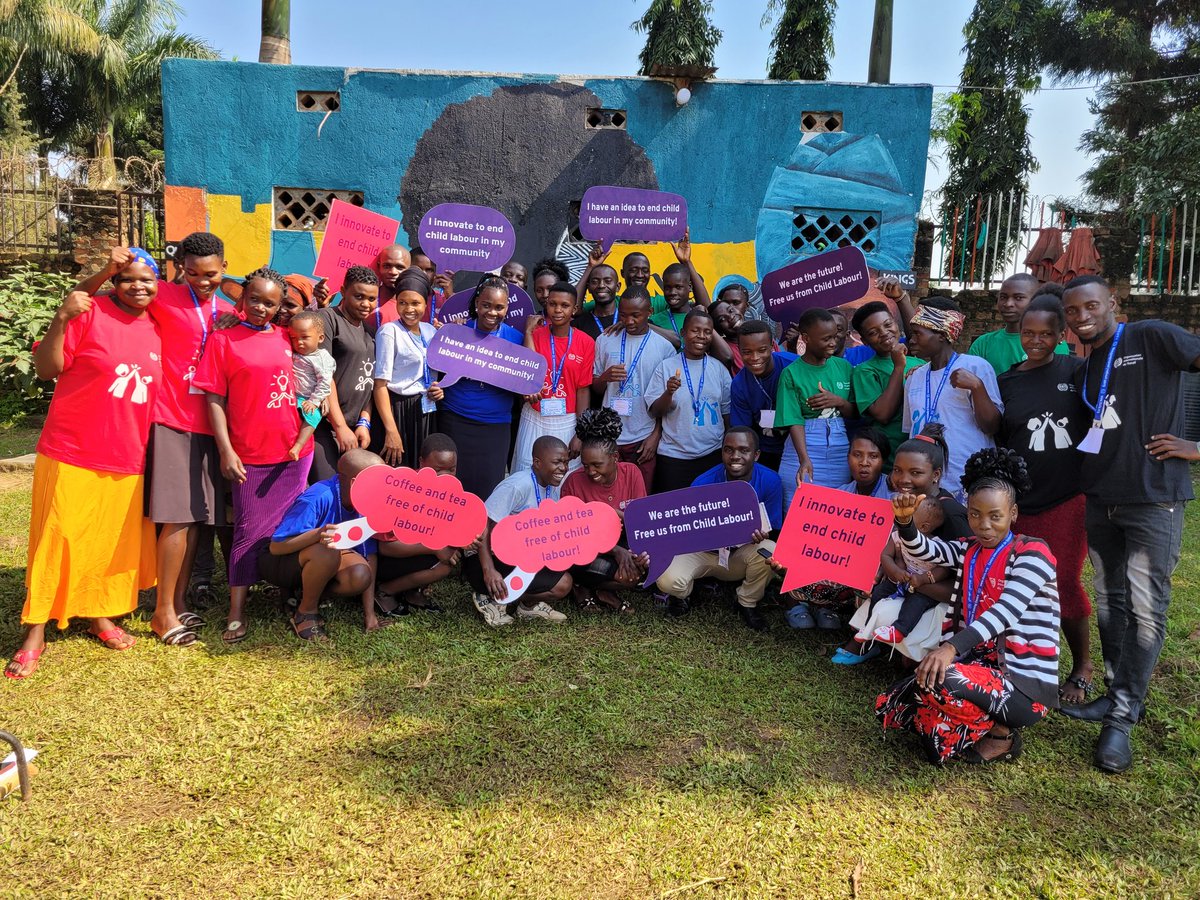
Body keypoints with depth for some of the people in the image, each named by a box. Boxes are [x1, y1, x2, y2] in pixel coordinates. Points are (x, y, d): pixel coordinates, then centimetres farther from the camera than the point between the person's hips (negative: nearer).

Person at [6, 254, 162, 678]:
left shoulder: (156, 329, 9)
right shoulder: (89, 313, -7)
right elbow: (46, 370, -10)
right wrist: (61, 319, -22)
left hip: (127, 461, 5)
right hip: (72, 454, -5)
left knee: (116, 543, 11)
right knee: (57, 541, 0)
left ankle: (101, 615, 29)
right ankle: (35, 633, 11)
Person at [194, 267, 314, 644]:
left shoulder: (287, 338, 8)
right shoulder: (223, 340, -3)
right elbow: (215, 400, -5)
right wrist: (226, 451, -10)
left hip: (295, 451, 4)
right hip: (251, 455, -4)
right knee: (251, 531, 2)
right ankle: (237, 612, 13)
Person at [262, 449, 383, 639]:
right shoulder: (317, 499, -32)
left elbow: (369, 555, -10)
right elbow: (275, 547, -32)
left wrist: (369, 613, -10)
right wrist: (317, 534, -51)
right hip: (278, 560, -5)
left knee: (359, 577, -25)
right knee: (326, 552, -37)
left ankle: (308, 593, 5)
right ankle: (306, 613, -10)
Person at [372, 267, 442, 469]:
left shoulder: (431, 331, 8)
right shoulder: (389, 331, -11)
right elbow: (380, 384, -16)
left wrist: (439, 388, 1)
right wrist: (391, 430, -21)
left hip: (427, 411, 6)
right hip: (399, 410, -6)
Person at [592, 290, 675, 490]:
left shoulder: (664, 347, 0)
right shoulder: (605, 341, 4)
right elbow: (595, 387, 11)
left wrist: (656, 435, -1)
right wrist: (605, 377, -11)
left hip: (644, 438, -1)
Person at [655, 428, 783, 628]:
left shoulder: (770, 481, -15)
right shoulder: (703, 483, -19)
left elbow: (772, 531, -8)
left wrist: (761, 535, -33)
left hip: (743, 552, 2)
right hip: (703, 550, -1)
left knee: (770, 552, -32)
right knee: (669, 580, -30)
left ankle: (748, 604, -1)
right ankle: (681, 595, 11)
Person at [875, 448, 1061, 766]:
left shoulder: (1032, 552, -11)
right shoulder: (968, 551, 11)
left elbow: (1005, 611, -27)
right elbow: (922, 549, -6)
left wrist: (951, 648, -41)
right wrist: (905, 519, -29)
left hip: (1025, 683, -7)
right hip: (982, 666, 7)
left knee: (940, 682, -34)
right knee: (889, 705, 0)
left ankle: (1002, 733, -6)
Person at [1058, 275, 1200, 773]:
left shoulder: (1153, 338, -7)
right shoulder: (1082, 372, 13)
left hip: (1153, 499, -7)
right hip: (1100, 500, 7)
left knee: (1145, 609, -3)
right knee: (1109, 602, 13)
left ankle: (1122, 719, 4)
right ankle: (1119, 694, 26)